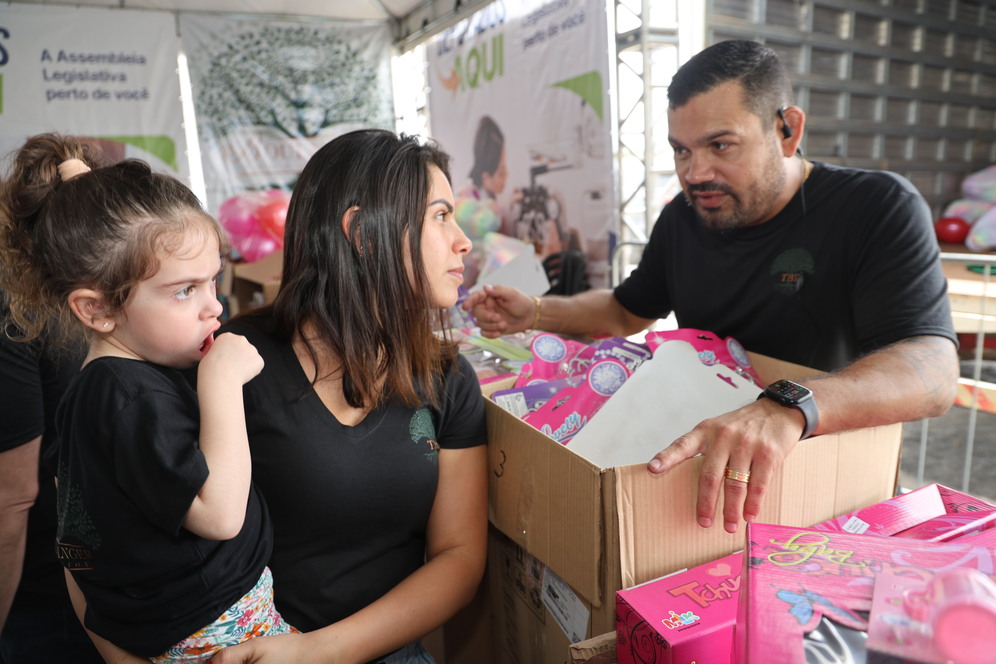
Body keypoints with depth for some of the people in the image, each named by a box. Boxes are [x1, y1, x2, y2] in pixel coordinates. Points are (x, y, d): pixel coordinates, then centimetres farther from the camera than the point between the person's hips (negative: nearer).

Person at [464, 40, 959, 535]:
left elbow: (932, 369, -27)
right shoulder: (682, 217, 4)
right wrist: (534, 314, 0)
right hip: (695, 457, 4)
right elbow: (627, 311, 17)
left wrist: (789, 410, -47)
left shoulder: (880, 209, -14)